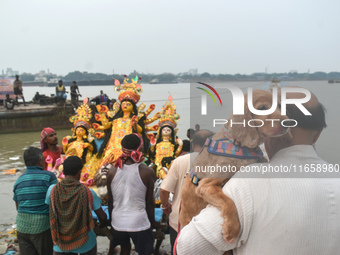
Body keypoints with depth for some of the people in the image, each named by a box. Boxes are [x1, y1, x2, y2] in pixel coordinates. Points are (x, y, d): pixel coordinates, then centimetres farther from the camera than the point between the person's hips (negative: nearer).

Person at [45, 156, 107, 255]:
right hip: (86, 245, -1)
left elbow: (51, 215, 1)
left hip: (60, 245, 1)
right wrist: (102, 225, 14)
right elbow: (102, 217, -10)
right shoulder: (87, 192, -15)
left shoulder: (52, 190, -11)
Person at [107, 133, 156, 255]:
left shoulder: (112, 172, -5)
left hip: (118, 222, 4)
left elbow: (110, 201, 4)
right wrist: (152, 221, 9)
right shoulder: (147, 172, -13)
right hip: (139, 222, -3)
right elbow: (150, 202, -6)